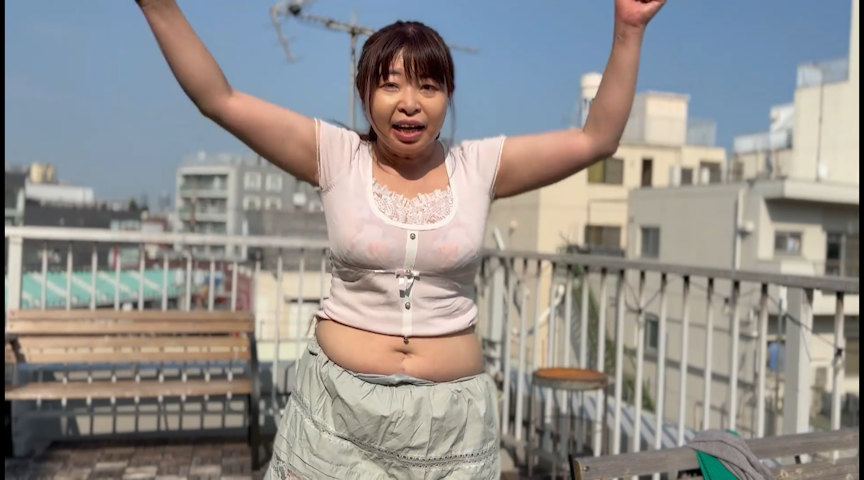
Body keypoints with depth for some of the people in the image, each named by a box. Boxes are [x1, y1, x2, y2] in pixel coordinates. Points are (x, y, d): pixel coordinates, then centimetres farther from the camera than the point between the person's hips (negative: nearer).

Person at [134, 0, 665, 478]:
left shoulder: (479, 166, -1)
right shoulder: (336, 156, -4)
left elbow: (597, 139, -2)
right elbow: (219, 99, -5)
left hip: (452, 412, 1)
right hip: (340, 402, -1)